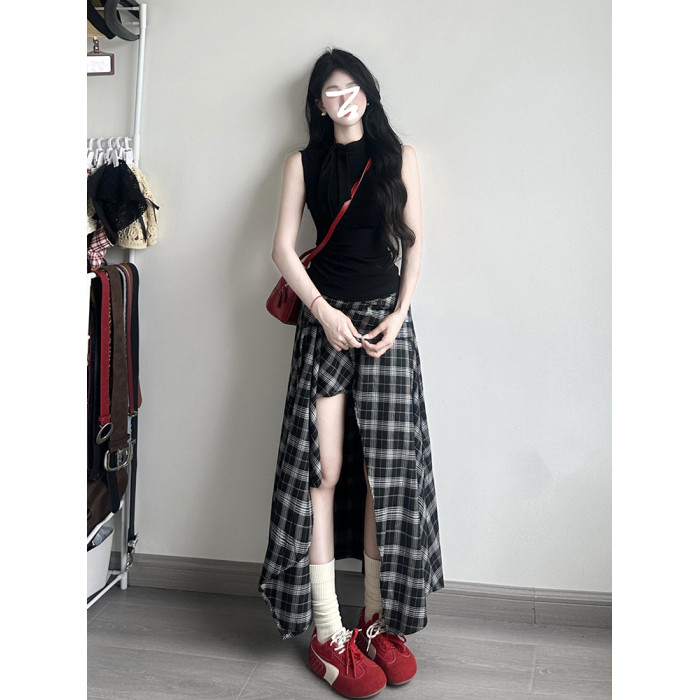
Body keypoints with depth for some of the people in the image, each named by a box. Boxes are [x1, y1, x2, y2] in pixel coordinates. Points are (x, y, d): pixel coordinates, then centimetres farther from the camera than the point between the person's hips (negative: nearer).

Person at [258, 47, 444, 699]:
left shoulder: (399, 157, 12)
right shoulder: (303, 163, 11)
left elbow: (414, 240, 8)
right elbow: (283, 247, 4)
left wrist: (399, 314, -5)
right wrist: (325, 312, -8)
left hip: (386, 318, 1)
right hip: (325, 319, -1)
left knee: (387, 471, -2)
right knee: (324, 470, -6)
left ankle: (378, 620, 10)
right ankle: (327, 633, -1)